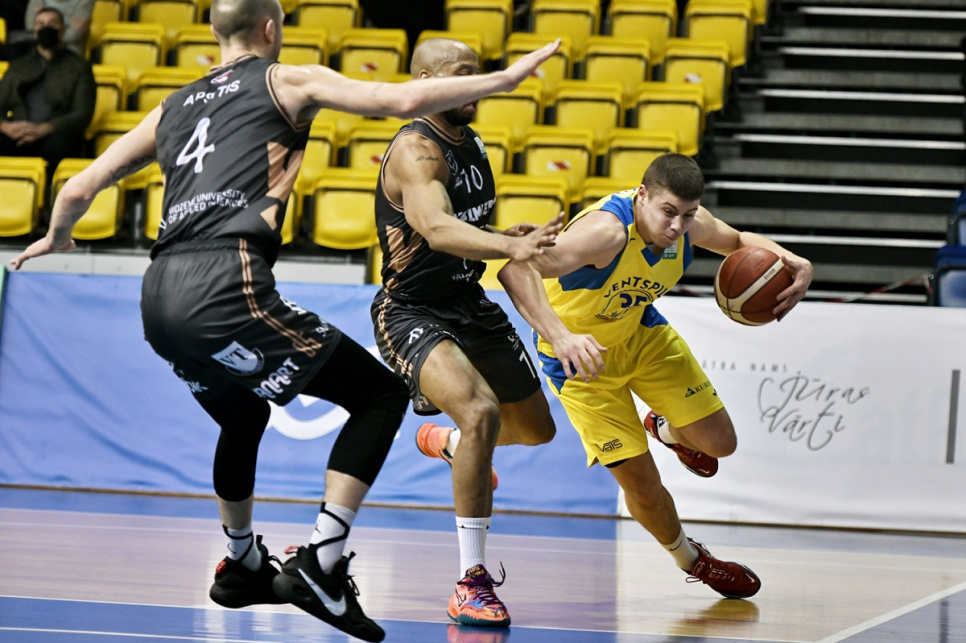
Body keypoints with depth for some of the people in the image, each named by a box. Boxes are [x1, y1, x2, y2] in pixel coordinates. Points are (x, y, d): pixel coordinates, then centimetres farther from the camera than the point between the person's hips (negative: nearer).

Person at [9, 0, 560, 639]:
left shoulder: (172, 107, 25)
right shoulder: (286, 81, 10)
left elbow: (79, 189, 26)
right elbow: (403, 101, -2)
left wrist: (57, 237, 47)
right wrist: (506, 78, 7)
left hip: (159, 297, 7)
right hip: (225, 285, -7)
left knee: (243, 417, 34)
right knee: (382, 393, 2)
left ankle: (243, 568, 47)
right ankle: (321, 565, -9)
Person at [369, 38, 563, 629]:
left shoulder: (473, 147, 5)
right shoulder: (416, 149, -22)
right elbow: (437, 229, -40)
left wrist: (524, 239, -1)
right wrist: (510, 246, -56)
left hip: (470, 306, 9)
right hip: (411, 313, -9)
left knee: (537, 429, 20)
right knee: (482, 412, -33)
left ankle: (446, 441, 55)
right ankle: (472, 584, -25)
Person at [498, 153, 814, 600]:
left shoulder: (691, 226, -18)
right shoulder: (607, 231, -40)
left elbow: (739, 242, 5)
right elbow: (516, 269, -49)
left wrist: (794, 264, -16)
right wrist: (561, 337, -62)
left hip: (642, 333, 6)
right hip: (582, 357, -6)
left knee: (719, 443, 7)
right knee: (641, 483, -4)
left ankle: (664, 430, 43)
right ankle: (689, 559, 27)